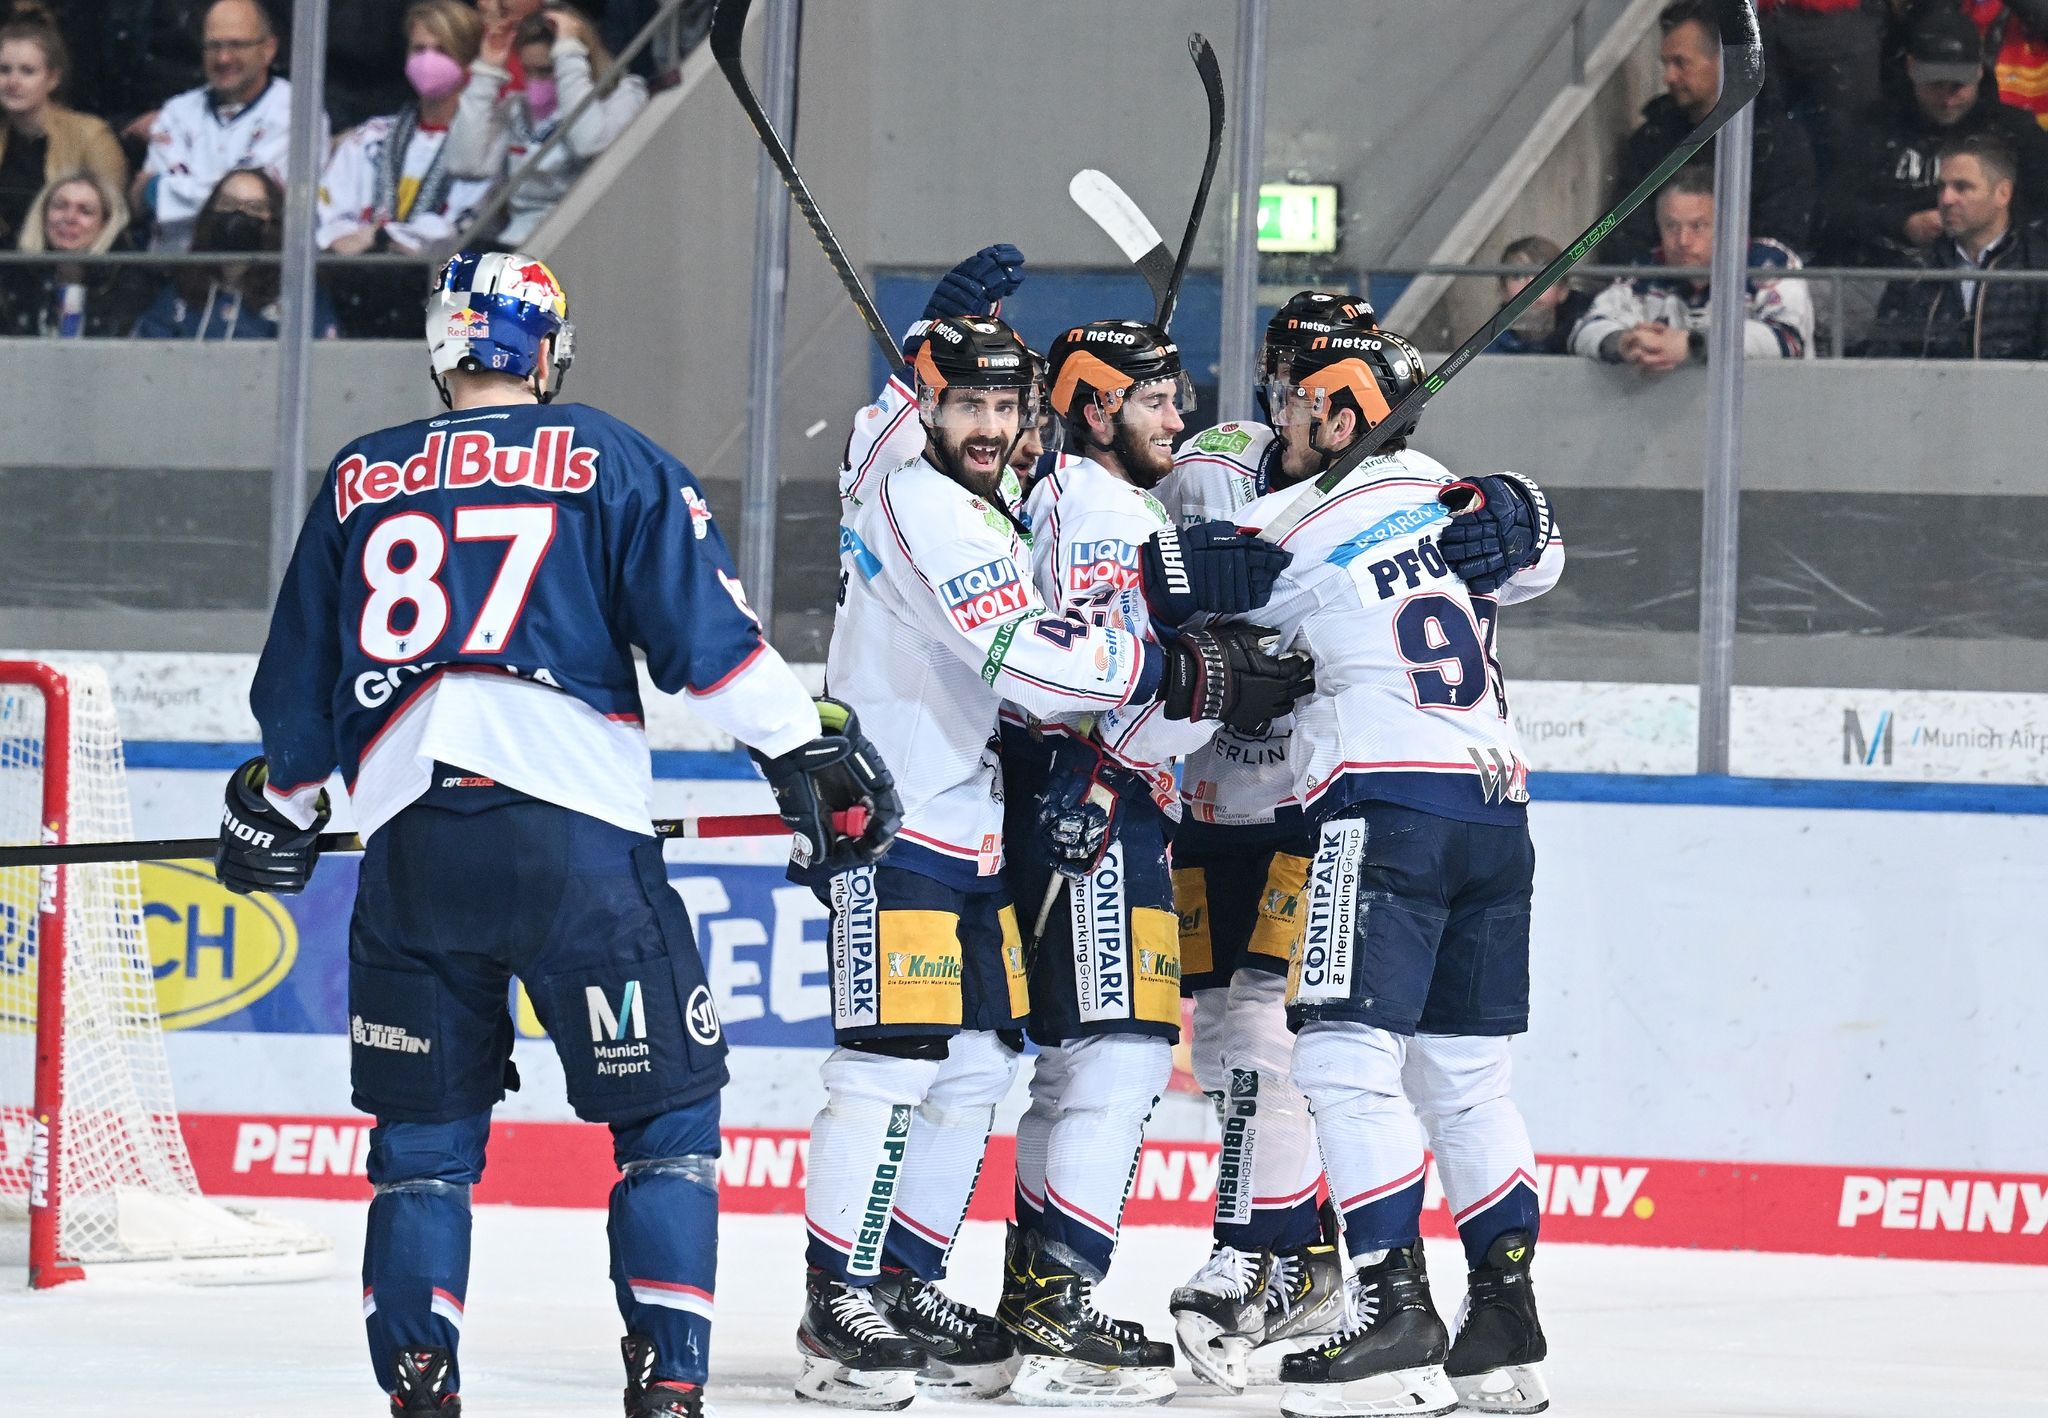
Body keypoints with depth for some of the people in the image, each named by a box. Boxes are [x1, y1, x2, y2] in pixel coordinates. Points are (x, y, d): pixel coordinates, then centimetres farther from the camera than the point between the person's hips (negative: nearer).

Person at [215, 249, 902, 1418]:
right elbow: (707, 632, -2)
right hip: (575, 833, -3)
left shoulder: (358, 484, 17)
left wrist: (277, 811, 36)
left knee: (426, 1127, 14)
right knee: (666, 1108, 4)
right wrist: (810, 749, 3)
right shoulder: (609, 462, 7)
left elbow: (296, 687, 22)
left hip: (410, 842, 3)